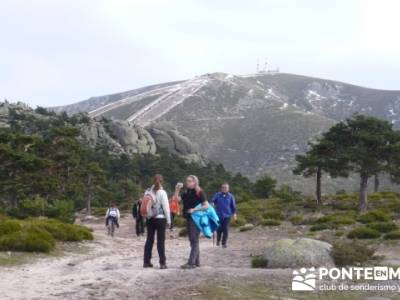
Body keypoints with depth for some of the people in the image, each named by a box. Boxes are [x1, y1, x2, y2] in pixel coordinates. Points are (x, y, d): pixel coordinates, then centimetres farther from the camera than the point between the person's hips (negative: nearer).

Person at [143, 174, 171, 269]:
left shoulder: (148, 192, 5)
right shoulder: (162, 192, -9)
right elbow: (166, 207, -9)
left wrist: (147, 216, 12)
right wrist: (168, 220, -2)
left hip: (150, 218, 4)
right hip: (160, 218, -4)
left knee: (149, 240, 11)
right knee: (161, 241, -2)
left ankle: (146, 261, 13)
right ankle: (162, 263, -4)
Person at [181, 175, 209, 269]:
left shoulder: (199, 192, -9)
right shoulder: (186, 193, 11)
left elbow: (206, 205, -13)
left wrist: (194, 210, -20)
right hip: (189, 218, 8)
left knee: (194, 240, -8)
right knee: (192, 240, 11)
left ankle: (191, 262, -11)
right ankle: (197, 261, 18)